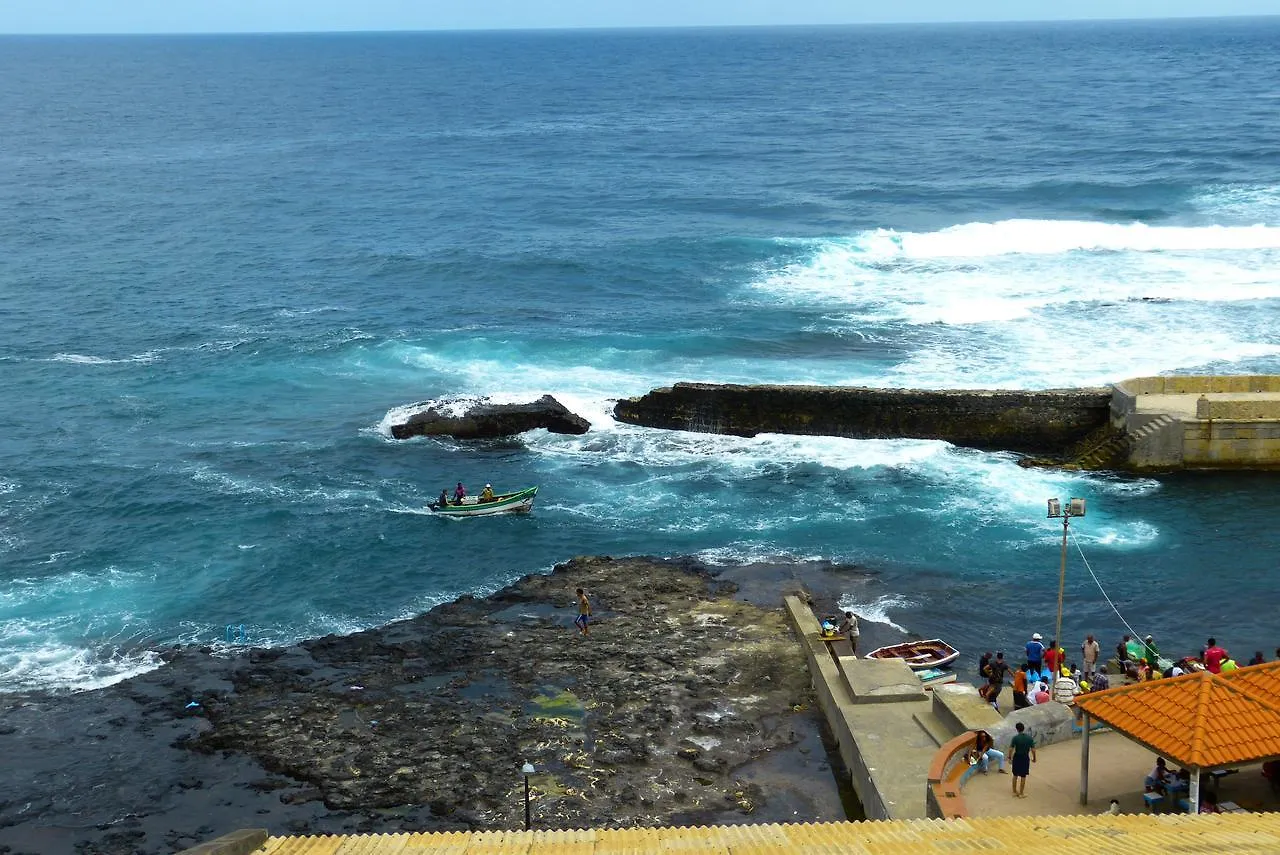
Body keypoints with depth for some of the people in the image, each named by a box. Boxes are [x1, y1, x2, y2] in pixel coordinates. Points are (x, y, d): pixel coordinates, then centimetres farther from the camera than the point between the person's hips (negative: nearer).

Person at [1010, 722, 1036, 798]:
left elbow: (1011, 749, -11)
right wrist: (1034, 758, 9)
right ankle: (1021, 793, 16)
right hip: (1025, 758, 0)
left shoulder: (1015, 738, -13)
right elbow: (1033, 750, -7)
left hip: (1017, 757, 0)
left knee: (1015, 775, 16)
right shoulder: (1030, 738, -9)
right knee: (1023, 777, 10)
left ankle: (1014, 792, 25)